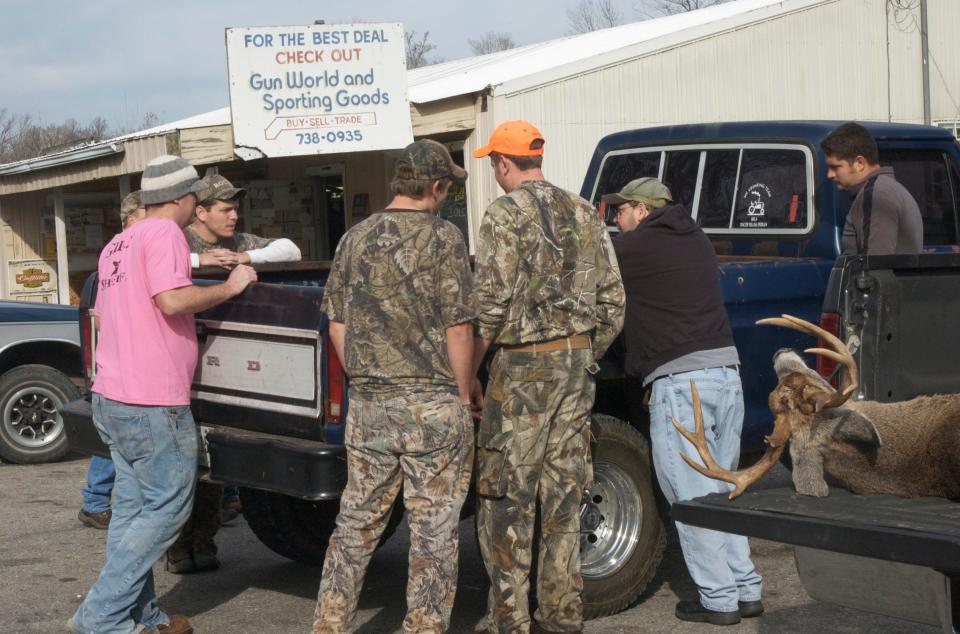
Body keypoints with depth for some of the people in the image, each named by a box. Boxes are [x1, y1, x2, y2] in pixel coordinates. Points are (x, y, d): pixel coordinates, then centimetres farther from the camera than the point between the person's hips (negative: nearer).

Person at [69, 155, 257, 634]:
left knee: (133, 508, 11)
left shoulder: (117, 245, 18)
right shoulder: (164, 233, -11)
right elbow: (171, 299, -25)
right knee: (167, 509, -2)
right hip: (152, 404, -9)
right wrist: (229, 287, -11)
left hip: (111, 397, 10)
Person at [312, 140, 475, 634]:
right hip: (432, 407, -5)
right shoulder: (442, 237, -9)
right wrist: (463, 394, 0)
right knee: (433, 530, 5)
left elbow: (337, 324, 10)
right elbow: (457, 328, -10)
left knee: (356, 523, 15)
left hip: (367, 407, 5)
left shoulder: (354, 239, 7)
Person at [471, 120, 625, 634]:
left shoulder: (506, 213, -9)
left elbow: (492, 304, -15)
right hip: (578, 360, 7)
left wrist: (468, 372, -7)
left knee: (506, 497, 0)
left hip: (524, 365, -7)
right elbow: (612, 301, 11)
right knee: (562, 494, 12)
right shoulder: (583, 213, 11)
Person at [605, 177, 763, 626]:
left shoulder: (631, 247, -4)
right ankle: (746, 590, 18)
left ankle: (719, 601, 2)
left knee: (691, 497, -1)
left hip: (680, 380, -7)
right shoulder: (697, 240, 18)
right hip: (726, 370, 8)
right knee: (721, 492, 16)